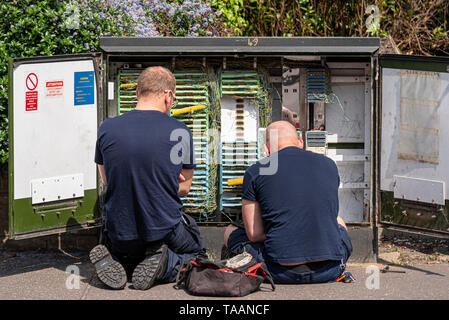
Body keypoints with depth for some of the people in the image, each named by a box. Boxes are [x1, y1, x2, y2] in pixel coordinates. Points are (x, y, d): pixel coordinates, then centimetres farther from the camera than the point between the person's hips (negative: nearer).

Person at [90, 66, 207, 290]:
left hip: (120, 235, 2)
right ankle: (166, 265, -4)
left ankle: (113, 261, 0)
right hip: (166, 233, -2)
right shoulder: (180, 133, -10)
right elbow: (184, 188, 4)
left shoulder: (107, 129, -5)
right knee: (197, 252, 30)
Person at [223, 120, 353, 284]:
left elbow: (254, 234, 1)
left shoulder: (255, 172, 0)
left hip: (283, 274, -3)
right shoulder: (328, 164, 10)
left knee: (231, 231, 24)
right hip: (330, 270, 3)